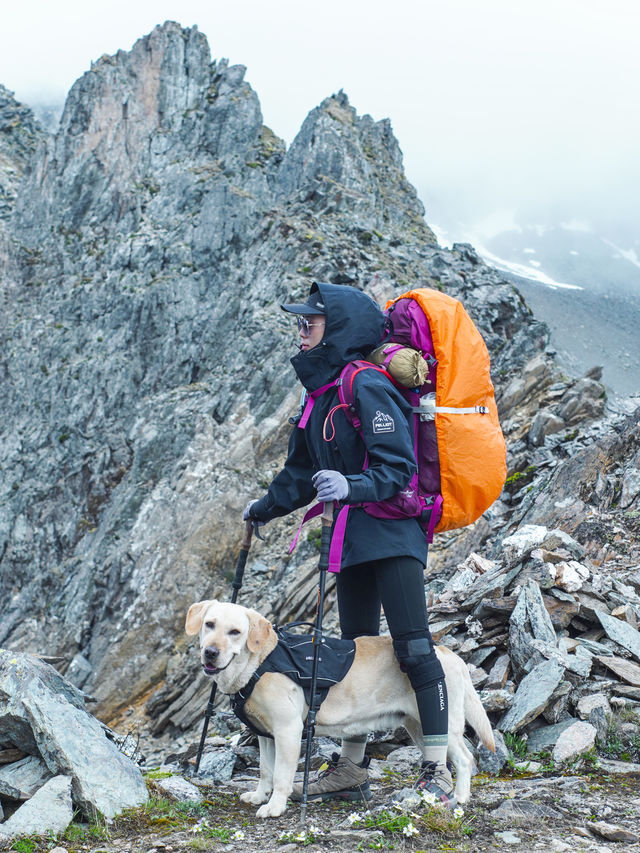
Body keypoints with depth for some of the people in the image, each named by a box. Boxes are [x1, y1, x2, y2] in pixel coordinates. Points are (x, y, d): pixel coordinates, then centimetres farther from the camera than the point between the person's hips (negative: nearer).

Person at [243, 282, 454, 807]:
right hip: (354, 538, 9)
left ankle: (437, 772, -6)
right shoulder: (324, 393, 15)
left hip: (392, 532, -9)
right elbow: (304, 470, 27)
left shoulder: (367, 386, -13)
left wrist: (350, 486, -35)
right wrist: (266, 508, 38)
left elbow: (397, 468, -19)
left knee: (412, 645, -11)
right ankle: (351, 770, 18)